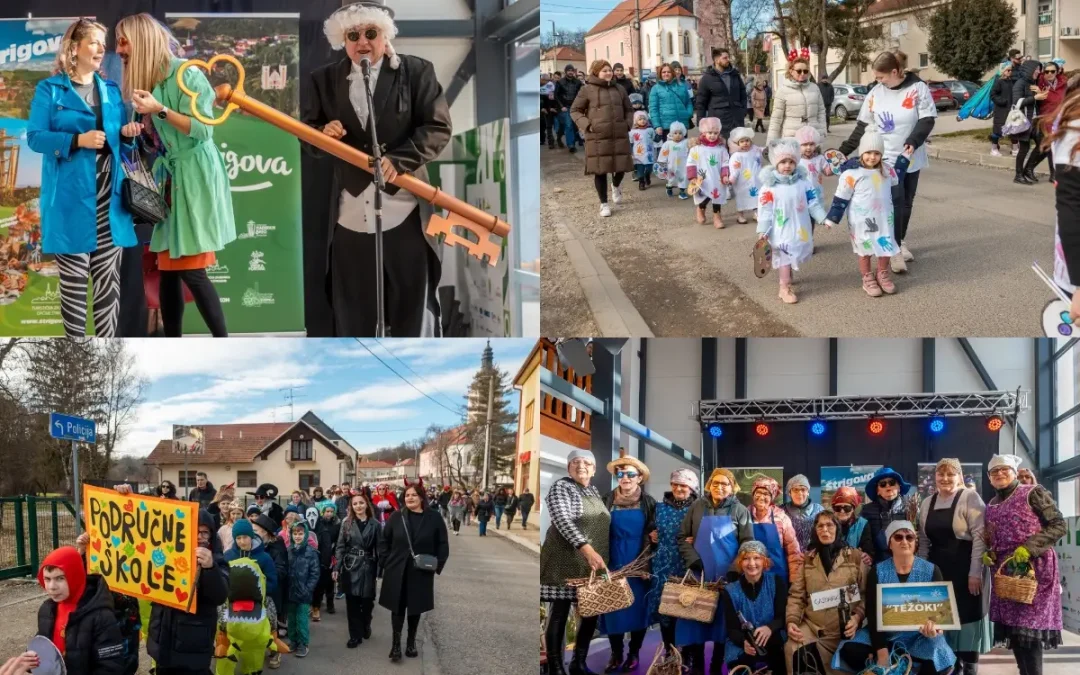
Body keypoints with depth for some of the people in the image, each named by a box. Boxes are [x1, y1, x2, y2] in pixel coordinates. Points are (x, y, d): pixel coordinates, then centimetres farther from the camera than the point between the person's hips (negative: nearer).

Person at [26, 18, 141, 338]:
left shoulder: (112, 90, 16)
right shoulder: (49, 89, 1)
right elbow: (35, 137, -7)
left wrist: (127, 135, -4)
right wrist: (77, 140, -19)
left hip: (109, 200, 4)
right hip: (70, 199, -4)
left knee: (108, 279, 4)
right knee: (74, 280, 0)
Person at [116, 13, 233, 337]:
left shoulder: (186, 74, -11)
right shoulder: (148, 79, 12)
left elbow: (203, 129, -17)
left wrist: (160, 110, -24)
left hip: (195, 176, -8)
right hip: (171, 176, 8)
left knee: (191, 270, -9)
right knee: (168, 269, 6)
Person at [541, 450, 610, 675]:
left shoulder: (594, 491, 16)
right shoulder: (560, 487, -6)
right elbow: (563, 521, -19)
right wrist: (587, 549, -29)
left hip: (593, 563, 7)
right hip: (566, 562, -7)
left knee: (592, 613, 8)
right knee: (560, 613, -5)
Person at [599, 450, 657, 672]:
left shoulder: (648, 502, 2)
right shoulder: (608, 501, 3)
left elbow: (654, 530, 8)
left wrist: (653, 537, -14)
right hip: (614, 562, 1)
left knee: (638, 607, 2)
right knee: (614, 607, 1)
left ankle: (633, 654, 14)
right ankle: (616, 654, 12)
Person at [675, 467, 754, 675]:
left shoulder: (740, 510, 2)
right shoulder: (697, 507, 6)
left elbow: (747, 544, 0)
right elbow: (682, 537, 7)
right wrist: (694, 562, -7)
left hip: (727, 576, -1)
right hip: (699, 573, 1)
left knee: (723, 621, 3)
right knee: (695, 618, 2)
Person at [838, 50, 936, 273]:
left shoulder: (918, 89, -6)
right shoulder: (876, 93, 0)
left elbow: (927, 119, -10)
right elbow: (862, 126, 6)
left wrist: (913, 141, -25)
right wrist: (844, 150, 0)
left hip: (910, 158, 0)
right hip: (886, 158, 0)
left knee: (906, 203, 10)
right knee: (895, 202, -10)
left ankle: (901, 243, 25)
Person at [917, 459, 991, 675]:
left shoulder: (970, 498, -7)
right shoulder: (927, 503, 11)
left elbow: (979, 537, -12)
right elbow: (924, 541, 17)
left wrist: (975, 572, -17)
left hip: (965, 569, -5)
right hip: (937, 569, 5)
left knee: (966, 617, -1)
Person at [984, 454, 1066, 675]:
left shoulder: (1034, 493, -4)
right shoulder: (992, 506, 15)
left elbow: (1059, 526, -10)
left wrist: (1029, 547, -20)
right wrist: (987, 553, 1)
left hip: (1034, 569, -7)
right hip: (1005, 572, 7)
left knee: (1029, 627, -10)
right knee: (1011, 626, 5)